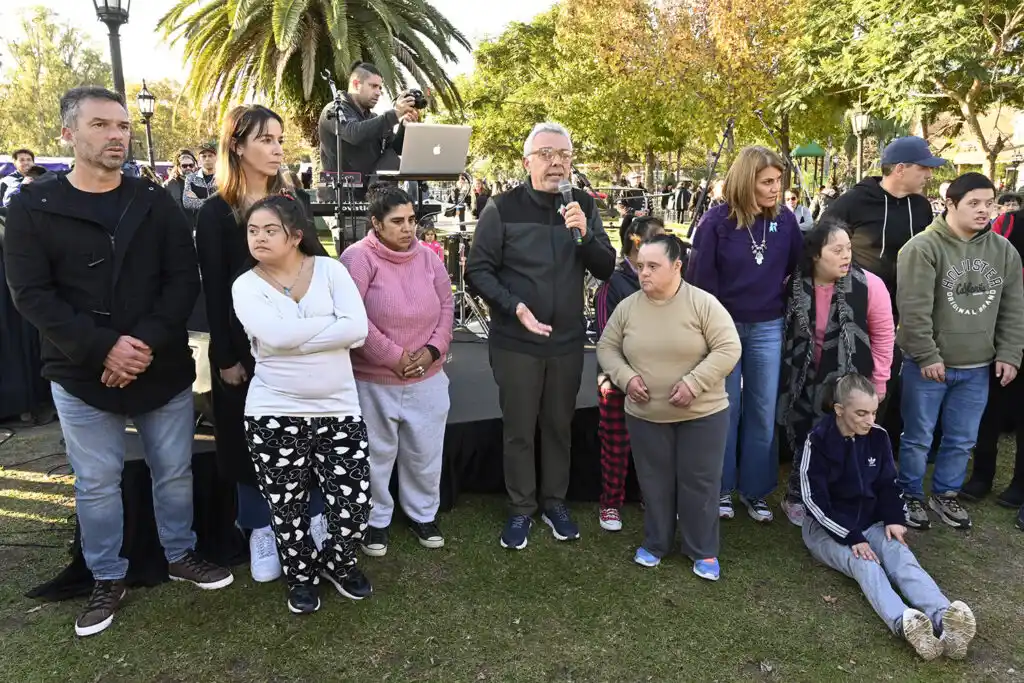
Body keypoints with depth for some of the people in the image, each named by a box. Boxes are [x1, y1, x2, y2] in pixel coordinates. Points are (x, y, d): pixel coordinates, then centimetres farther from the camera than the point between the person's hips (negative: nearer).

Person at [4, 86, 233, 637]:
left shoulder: (156, 203, 2)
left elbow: (184, 280, -4)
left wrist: (147, 344, -18)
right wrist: (103, 347, -20)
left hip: (164, 370, 2)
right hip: (81, 376, -1)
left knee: (174, 473, 14)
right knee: (97, 484, 12)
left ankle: (180, 555, 35)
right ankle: (107, 579, 30)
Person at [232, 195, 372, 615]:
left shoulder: (330, 269, -1)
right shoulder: (246, 285, -2)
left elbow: (359, 330, -15)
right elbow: (274, 335, -21)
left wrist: (295, 337, -16)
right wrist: (332, 322, -13)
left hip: (339, 409, 0)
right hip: (274, 414, 0)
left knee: (354, 504, 2)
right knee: (288, 509, 12)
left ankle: (338, 562, 34)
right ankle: (301, 575, 39)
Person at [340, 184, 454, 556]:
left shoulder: (427, 257, 4)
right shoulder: (359, 257, -12)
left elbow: (446, 306, 7)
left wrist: (432, 350, -8)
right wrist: (394, 356, -18)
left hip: (427, 379, 4)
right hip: (373, 382, -4)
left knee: (425, 453, 15)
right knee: (376, 455, 11)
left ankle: (423, 514, 37)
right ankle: (376, 520, 32)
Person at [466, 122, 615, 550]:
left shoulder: (584, 206, 1)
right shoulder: (503, 208, -8)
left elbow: (606, 270, -2)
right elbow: (478, 270, -8)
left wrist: (585, 234, -20)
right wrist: (515, 307, -21)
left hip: (567, 341, 3)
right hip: (515, 342, -2)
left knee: (559, 426, 15)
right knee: (519, 430, 8)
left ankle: (555, 502, 33)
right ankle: (521, 509, 26)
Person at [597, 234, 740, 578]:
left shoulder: (704, 304, -12)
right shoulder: (627, 307, -2)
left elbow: (728, 349, -14)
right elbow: (607, 347, 7)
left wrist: (693, 382, -23)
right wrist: (626, 377, -11)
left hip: (703, 415, -2)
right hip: (645, 416, 3)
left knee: (699, 484, 8)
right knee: (654, 483, 15)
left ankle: (703, 550, 27)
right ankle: (655, 543, 34)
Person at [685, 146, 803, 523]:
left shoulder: (785, 221, -1)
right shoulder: (717, 220, -11)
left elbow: (798, 268, 10)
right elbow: (700, 278, -10)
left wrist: (785, 300, 5)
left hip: (767, 329, 3)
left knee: (763, 411, 9)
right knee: (725, 409, 8)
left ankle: (755, 490, 23)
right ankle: (721, 488, 23)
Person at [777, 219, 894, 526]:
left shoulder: (869, 285, -16)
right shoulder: (795, 285, -9)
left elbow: (883, 336, -7)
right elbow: (786, 332, 4)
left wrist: (878, 382, -5)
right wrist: (786, 375, 7)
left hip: (849, 382, -2)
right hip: (805, 381, 2)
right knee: (803, 439, 11)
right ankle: (797, 498, 31)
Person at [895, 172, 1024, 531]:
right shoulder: (923, 247, -14)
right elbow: (913, 310, -18)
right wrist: (927, 356, -18)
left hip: (977, 366, 5)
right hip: (927, 364, -5)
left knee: (962, 440, 16)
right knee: (918, 438, 8)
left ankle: (945, 494, 34)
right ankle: (910, 496, 25)